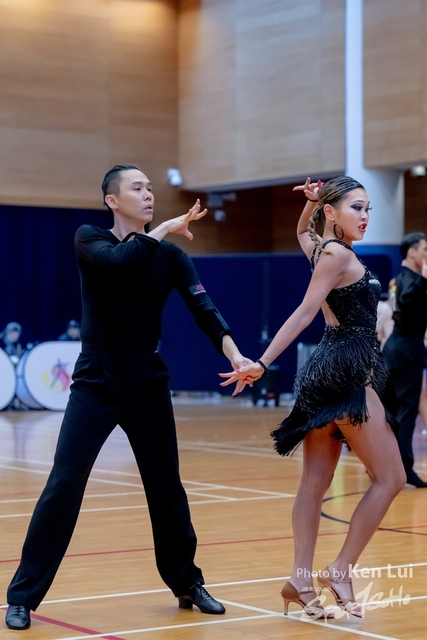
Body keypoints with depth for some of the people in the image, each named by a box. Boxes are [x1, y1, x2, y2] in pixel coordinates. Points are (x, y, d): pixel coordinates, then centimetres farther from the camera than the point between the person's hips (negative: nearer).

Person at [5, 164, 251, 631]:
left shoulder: (170, 256, 3)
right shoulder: (89, 240, -3)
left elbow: (204, 309, -11)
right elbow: (118, 260, -26)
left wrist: (233, 352, -26)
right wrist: (165, 228, -18)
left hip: (148, 381, 3)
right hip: (96, 381, -3)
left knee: (166, 486, 9)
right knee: (64, 485, -9)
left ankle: (187, 584, 27)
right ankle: (22, 597, 0)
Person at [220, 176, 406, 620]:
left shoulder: (323, 249, 15)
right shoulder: (338, 254, -11)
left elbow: (302, 232, 38)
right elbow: (304, 314, -16)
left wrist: (311, 203, 18)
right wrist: (263, 364, -19)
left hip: (331, 374, 10)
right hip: (347, 374, -10)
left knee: (315, 482, 5)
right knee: (390, 477, -5)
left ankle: (301, 580, 4)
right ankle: (341, 571, -7)